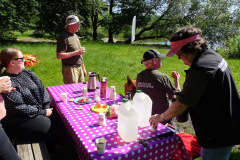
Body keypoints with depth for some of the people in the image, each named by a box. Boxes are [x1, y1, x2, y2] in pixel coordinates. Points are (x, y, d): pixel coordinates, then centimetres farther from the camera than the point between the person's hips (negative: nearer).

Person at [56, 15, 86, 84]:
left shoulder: (76, 36, 15)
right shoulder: (63, 37, -12)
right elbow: (59, 55, -19)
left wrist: (83, 68, 18)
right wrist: (76, 53, -18)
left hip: (79, 67, 8)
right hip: (70, 69, -8)